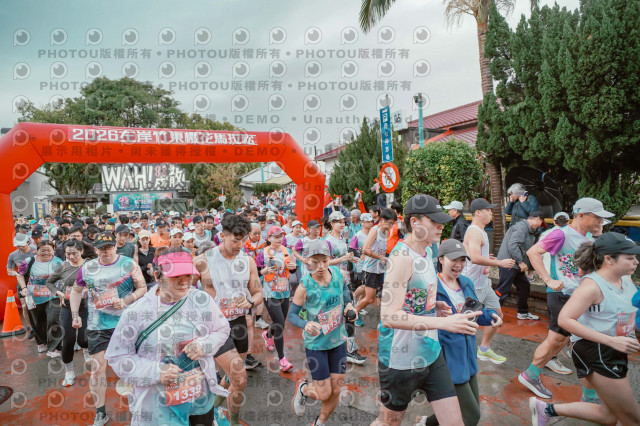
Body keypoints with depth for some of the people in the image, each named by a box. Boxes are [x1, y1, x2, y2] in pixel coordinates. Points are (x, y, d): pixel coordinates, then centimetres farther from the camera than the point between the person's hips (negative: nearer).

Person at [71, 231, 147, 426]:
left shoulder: (129, 264, -7)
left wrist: (126, 301, -20)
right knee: (97, 369, 4)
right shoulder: (87, 268, 0)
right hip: (97, 326, 2)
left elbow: (142, 288, -5)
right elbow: (76, 291, 13)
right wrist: (75, 315, 4)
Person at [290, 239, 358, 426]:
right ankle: (303, 388, 38)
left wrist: (349, 303, -8)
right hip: (315, 343, -4)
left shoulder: (337, 273, -12)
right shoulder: (305, 286, -24)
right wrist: (305, 324, -35)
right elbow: (292, 315, -16)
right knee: (324, 394, 3)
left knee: (336, 391, 11)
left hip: (338, 340, 4)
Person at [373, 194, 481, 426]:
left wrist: (434, 305, 0)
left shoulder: (426, 251, 4)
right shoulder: (402, 257, -23)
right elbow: (389, 316, -30)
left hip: (431, 353, 7)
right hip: (401, 360, -7)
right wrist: (443, 322, -34)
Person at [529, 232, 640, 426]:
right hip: (596, 353, -9)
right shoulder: (592, 285, -21)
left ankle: (547, 409, 21)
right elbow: (564, 320, -28)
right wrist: (611, 341, -30)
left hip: (616, 353, 9)